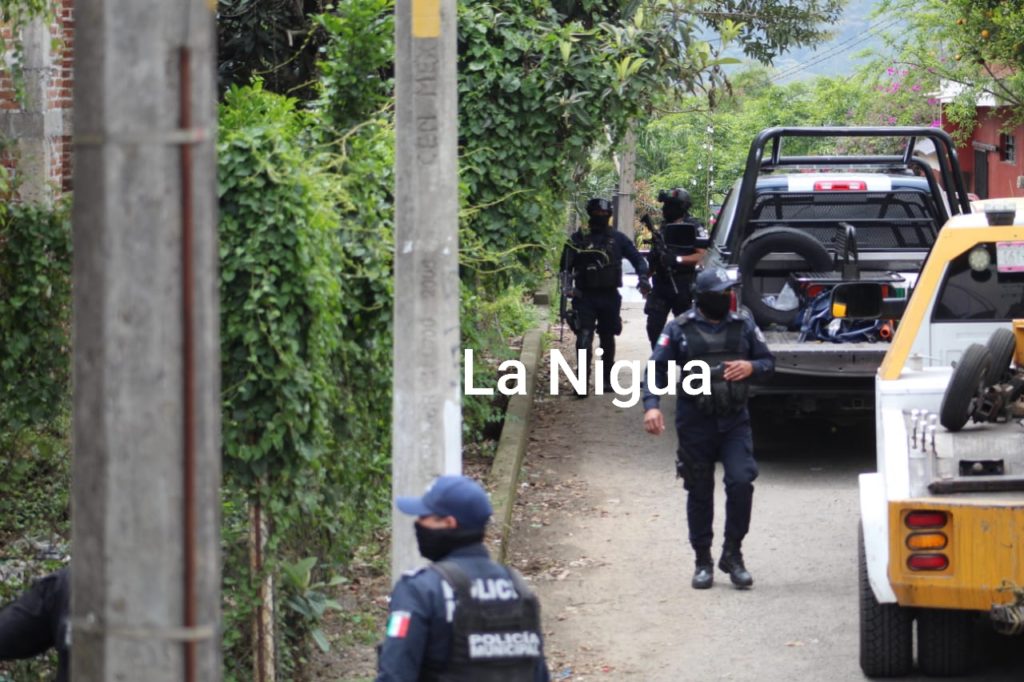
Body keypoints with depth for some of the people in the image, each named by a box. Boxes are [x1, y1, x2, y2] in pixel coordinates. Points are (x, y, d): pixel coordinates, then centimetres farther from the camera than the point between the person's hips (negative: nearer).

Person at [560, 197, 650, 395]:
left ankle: (607, 379, 27)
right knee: (584, 338, -15)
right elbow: (565, 267, 6)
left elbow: (638, 259, 12)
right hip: (585, 297, -2)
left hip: (610, 297, 3)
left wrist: (643, 277, -5)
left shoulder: (617, 239, 7)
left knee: (607, 338, 13)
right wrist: (568, 286, -10)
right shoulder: (578, 239, 2)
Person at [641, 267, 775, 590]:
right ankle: (703, 561, 18)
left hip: (735, 421, 1)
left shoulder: (743, 325, 7)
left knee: (741, 481, -14)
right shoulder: (679, 329, 0)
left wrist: (751, 367, -11)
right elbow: (657, 369, -3)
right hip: (695, 422, -1)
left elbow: (769, 362, 13)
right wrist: (651, 406, -19)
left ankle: (732, 554, 2)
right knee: (699, 492, 6)